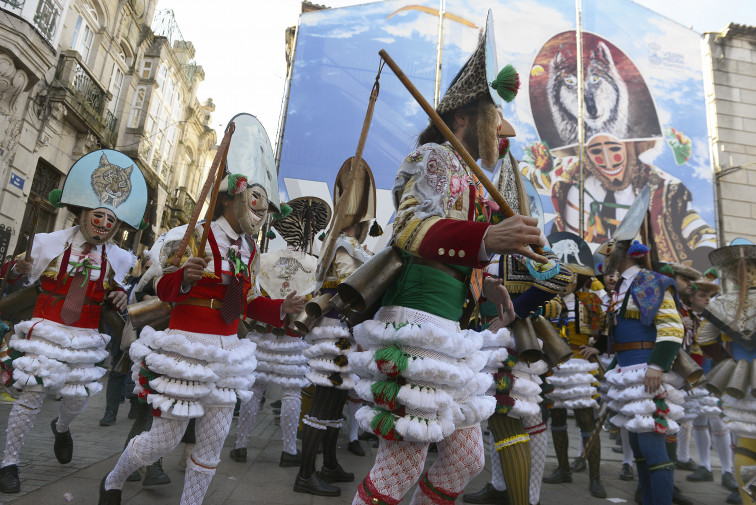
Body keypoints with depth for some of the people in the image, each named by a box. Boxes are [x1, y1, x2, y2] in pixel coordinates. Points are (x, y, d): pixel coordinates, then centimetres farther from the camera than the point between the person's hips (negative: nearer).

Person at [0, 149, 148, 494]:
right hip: (44, 333, -3)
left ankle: (61, 427, 49)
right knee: (31, 399, 0)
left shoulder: (117, 259, 0)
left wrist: (118, 297, -8)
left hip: (85, 341, 3)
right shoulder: (50, 243, -6)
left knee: (78, 399, 13)